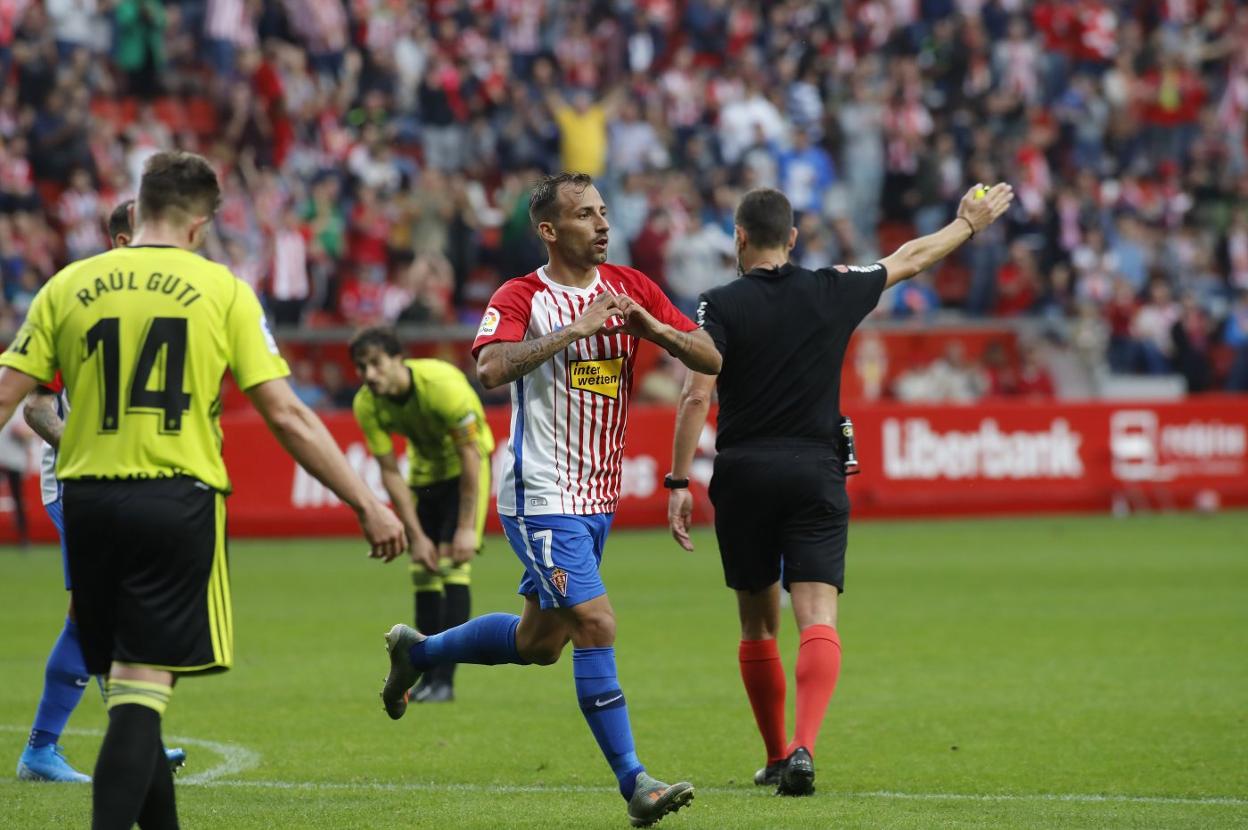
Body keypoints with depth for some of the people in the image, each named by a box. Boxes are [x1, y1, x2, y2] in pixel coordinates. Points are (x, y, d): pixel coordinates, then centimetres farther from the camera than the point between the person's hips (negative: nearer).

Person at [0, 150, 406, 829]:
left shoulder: (68, 286, 7)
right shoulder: (223, 291, 1)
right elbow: (287, 418, -3)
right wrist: (366, 504, 3)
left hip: (88, 500, 3)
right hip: (177, 503, -3)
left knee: (124, 688, 14)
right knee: (142, 694, -6)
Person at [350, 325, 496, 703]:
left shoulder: (443, 385, -34)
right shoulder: (366, 405, -20)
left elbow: (470, 455, -27)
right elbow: (390, 473, -13)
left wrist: (467, 528, -27)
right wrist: (417, 536, -16)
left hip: (466, 465, -5)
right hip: (424, 469, 5)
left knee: (453, 564, -18)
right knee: (423, 571, 1)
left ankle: (445, 679, -19)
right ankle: (428, 676, 11)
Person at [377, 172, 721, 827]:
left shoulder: (631, 288, 5)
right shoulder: (521, 298, -10)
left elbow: (711, 359, 3)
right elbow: (491, 369, -29)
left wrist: (650, 326, -15)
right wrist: (574, 328, -29)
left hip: (597, 497, 7)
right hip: (542, 497, -7)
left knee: (540, 641, 17)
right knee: (596, 625, -16)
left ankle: (416, 651, 41)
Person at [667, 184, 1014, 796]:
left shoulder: (721, 305, -3)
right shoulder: (833, 291, 4)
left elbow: (697, 396, -11)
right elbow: (911, 258, 20)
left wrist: (679, 482, -8)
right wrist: (969, 223, 36)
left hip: (743, 476, 0)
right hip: (816, 475, 0)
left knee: (758, 626, 15)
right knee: (817, 617, -9)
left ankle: (776, 756, 24)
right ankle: (802, 748, -29)